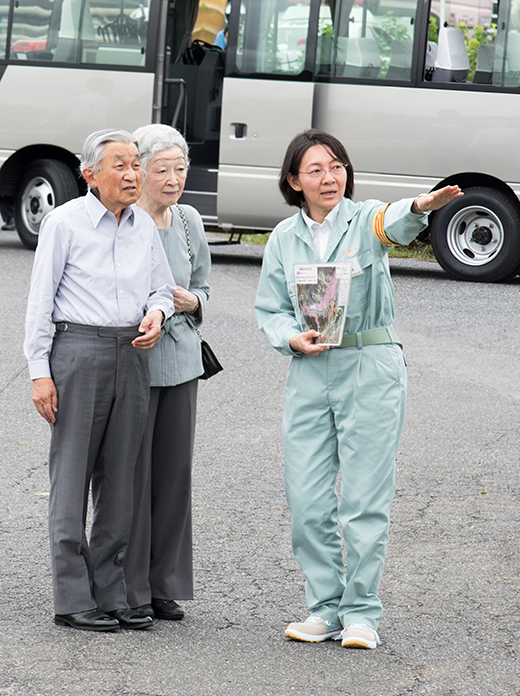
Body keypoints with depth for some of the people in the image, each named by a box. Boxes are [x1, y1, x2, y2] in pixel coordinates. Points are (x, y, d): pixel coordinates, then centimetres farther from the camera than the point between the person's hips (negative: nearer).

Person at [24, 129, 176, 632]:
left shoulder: (144, 226, 12)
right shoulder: (65, 222, -4)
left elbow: (164, 287, 22)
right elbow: (41, 301, -4)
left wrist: (156, 314, -2)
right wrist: (40, 371, -9)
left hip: (131, 357, 6)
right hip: (79, 350, -6)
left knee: (119, 479, 8)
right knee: (71, 477, -3)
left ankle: (110, 595, 14)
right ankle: (73, 601, 0)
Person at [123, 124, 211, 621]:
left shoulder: (189, 222, 11)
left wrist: (189, 301, -1)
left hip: (180, 359, 6)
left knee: (174, 472, 7)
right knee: (131, 474, -5)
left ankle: (164, 586, 17)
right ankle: (129, 591, 3)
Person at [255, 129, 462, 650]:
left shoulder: (365, 221, -2)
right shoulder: (284, 238, 9)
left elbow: (392, 224, -26)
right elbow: (269, 309, 13)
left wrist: (419, 208, -49)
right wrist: (293, 338, -8)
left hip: (371, 369, -3)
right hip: (309, 372, 3)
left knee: (364, 499, -3)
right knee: (306, 500, 2)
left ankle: (361, 612, 6)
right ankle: (325, 608, 15)